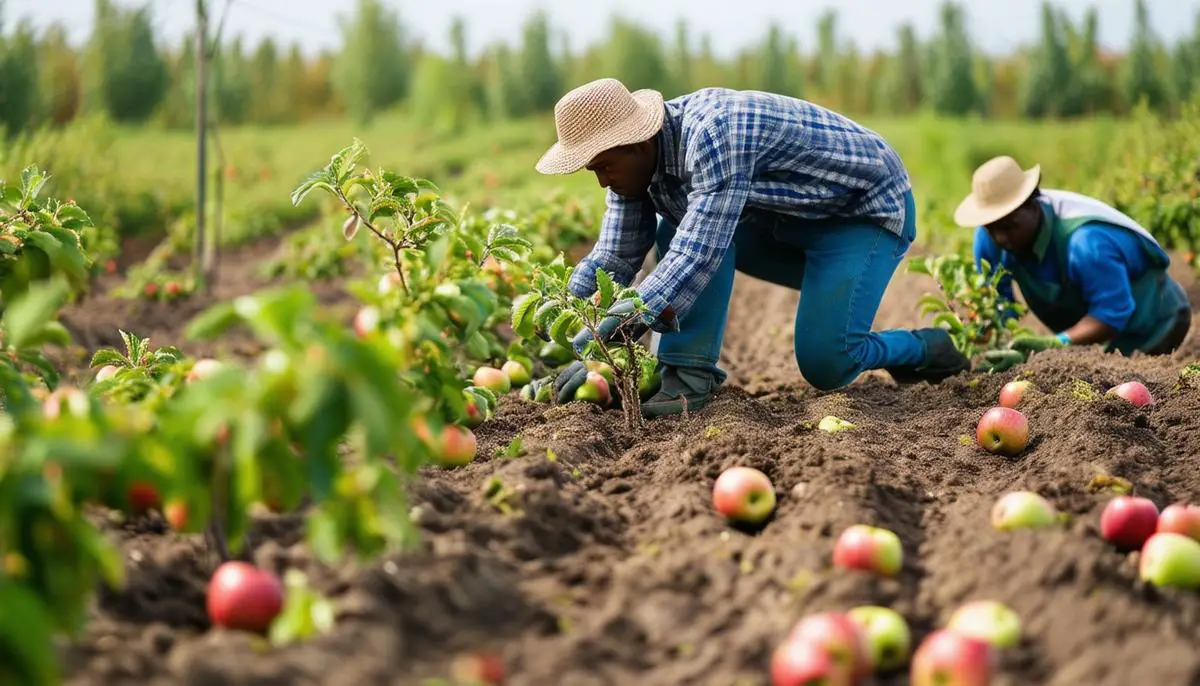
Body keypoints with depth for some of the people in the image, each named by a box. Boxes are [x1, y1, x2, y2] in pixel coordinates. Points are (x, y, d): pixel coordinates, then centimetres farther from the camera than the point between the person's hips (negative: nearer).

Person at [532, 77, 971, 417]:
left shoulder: (711, 132, -36)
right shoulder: (634, 159, -9)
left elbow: (698, 256, -42)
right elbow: (614, 257, -6)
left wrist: (622, 327, -48)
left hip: (869, 209, -8)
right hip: (794, 218, 8)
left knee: (824, 365, -19)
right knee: (675, 231, -14)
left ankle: (924, 349, 9)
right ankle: (689, 372, -17)